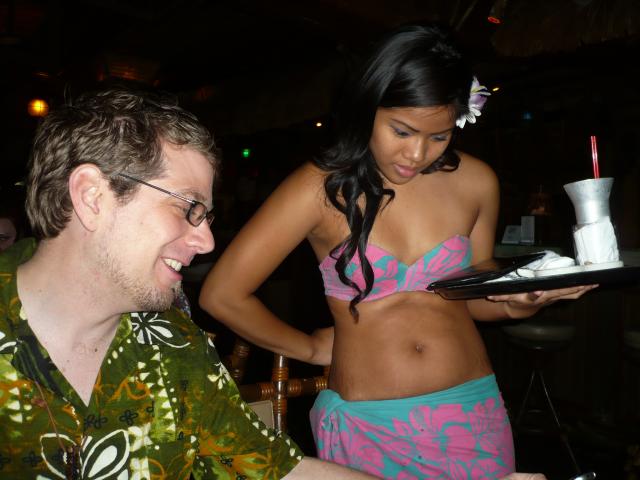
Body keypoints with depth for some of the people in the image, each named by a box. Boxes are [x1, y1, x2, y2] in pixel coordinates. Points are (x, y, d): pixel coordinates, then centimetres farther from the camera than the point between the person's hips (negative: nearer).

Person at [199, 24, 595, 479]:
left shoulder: (476, 182, -4)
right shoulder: (322, 187, -15)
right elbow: (222, 295, -12)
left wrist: (517, 303, -12)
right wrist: (313, 348, -1)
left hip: (472, 414, 4)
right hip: (365, 425, -3)